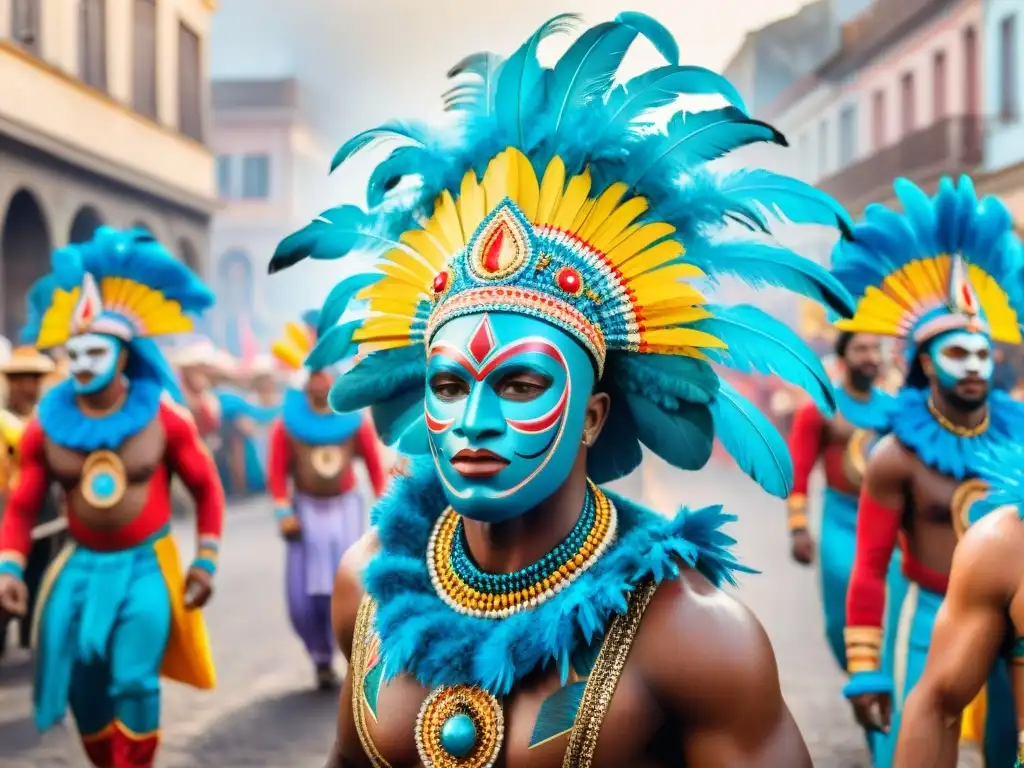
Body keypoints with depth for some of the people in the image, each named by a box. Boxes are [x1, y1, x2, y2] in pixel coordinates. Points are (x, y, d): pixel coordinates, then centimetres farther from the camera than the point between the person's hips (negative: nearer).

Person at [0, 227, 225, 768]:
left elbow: (206, 487, 0)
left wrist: (205, 562, -2)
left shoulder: (162, 413, -9)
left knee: (134, 681, -11)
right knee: (82, 682, 7)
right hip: (83, 565, 3)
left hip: (146, 565, -2)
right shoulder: (47, 423, -5)